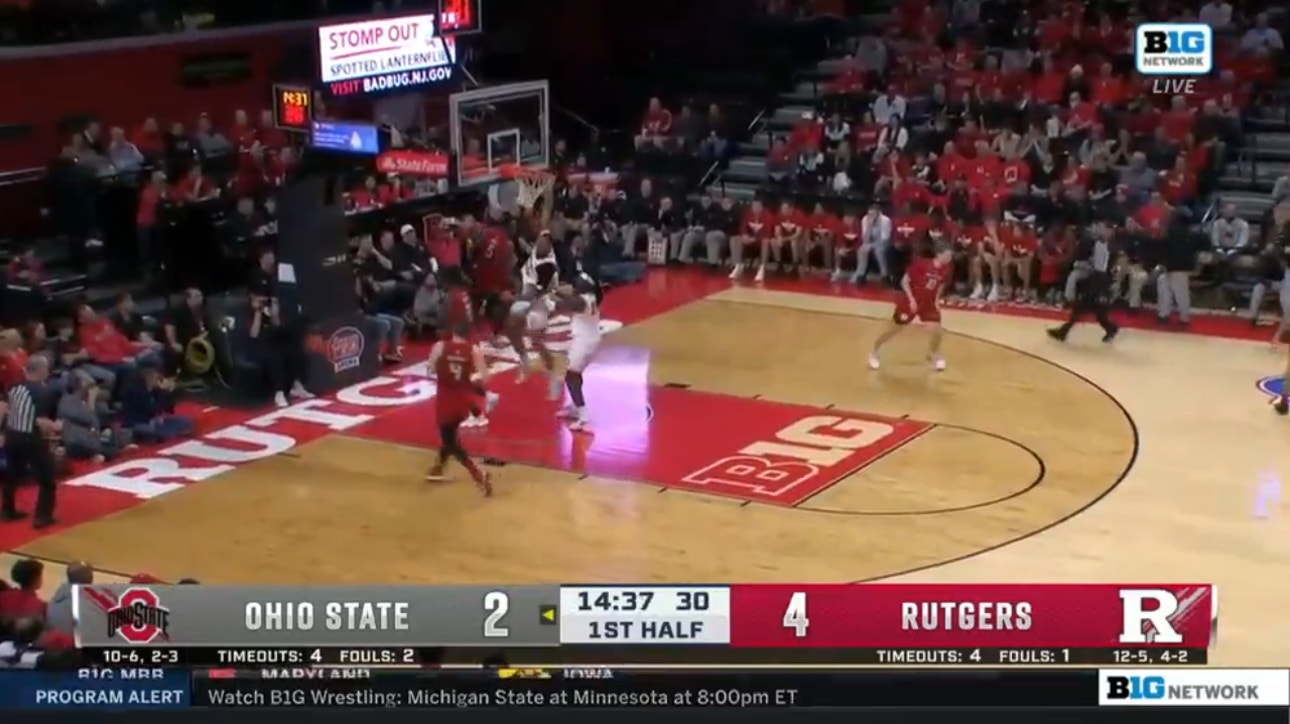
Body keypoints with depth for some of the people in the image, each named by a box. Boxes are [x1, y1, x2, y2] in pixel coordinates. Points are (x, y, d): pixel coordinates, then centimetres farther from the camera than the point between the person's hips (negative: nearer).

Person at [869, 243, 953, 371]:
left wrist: (936, 299, -3)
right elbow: (904, 281, -15)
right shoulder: (921, 263, -23)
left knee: (937, 330, -10)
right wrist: (911, 299, -20)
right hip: (911, 302, -4)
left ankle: (933, 353, 21)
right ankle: (875, 352, 28)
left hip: (929, 303, 4)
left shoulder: (947, 269, -8)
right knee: (894, 329, 6)